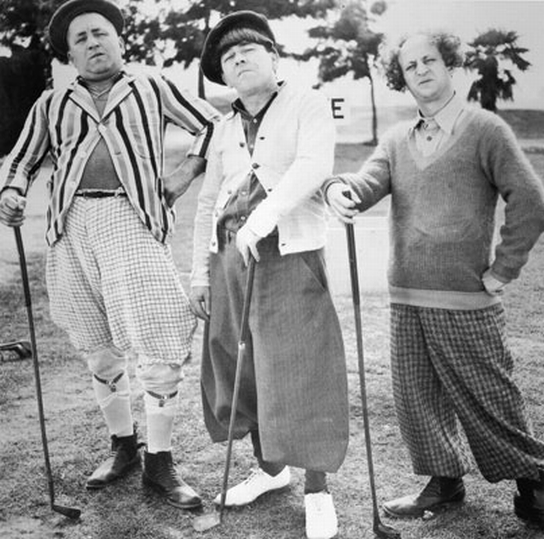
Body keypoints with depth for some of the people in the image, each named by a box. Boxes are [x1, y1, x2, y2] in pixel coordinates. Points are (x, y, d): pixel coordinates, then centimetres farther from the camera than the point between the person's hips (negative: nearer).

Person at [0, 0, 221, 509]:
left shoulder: (151, 89, 12)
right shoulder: (52, 104, 17)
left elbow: (214, 124, 15)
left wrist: (186, 172, 2)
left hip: (132, 220, -3)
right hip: (72, 226, 3)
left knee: (159, 348, -11)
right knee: (98, 350, 10)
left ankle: (159, 463, 4)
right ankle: (123, 448, 27)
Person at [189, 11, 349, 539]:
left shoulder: (308, 105, -1)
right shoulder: (226, 128, 16)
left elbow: (313, 166, -20)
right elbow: (207, 204, 18)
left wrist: (261, 217, -32)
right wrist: (200, 273, 13)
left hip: (290, 257, -6)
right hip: (230, 258, 6)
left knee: (301, 373, -5)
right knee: (239, 369, 12)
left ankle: (317, 491, 11)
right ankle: (270, 467, 33)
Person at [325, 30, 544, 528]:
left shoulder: (484, 128, -2)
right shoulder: (397, 140, 13)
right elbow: (370, 181, -3)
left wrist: (502, 270, -8)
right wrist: (339, 187, -26)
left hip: (465, 301, -5)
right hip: (406, 297, 5)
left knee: (487, 398, 3)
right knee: (414, 395, 11)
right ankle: (444, 480, 28)